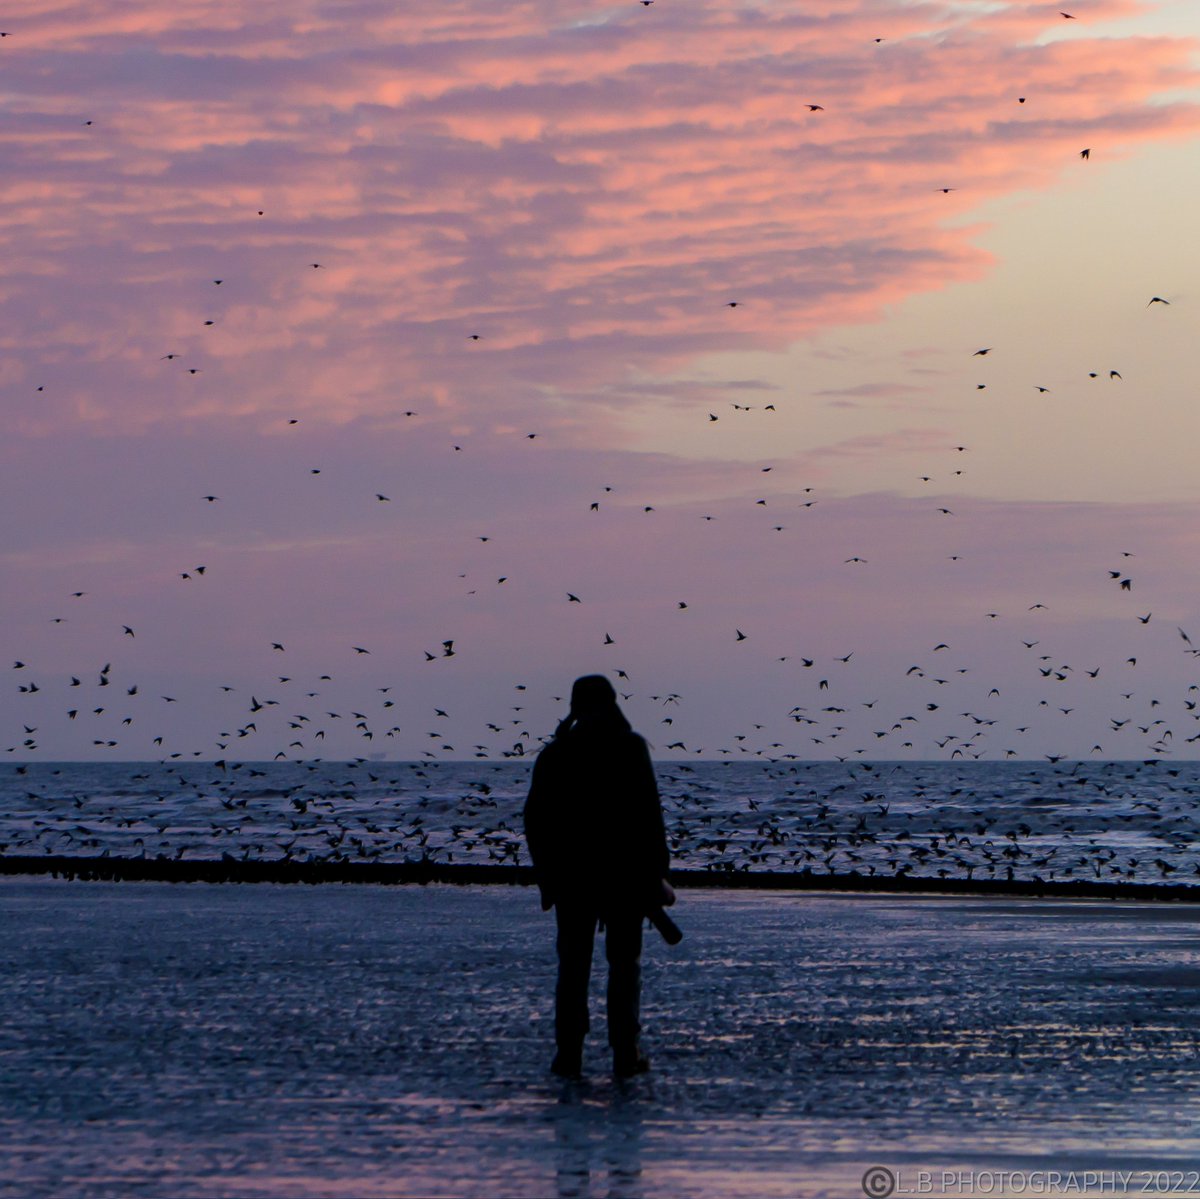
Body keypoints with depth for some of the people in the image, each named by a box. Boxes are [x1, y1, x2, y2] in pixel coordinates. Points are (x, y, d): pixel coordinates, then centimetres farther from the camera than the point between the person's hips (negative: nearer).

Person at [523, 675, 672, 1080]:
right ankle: (625, 1054, 2)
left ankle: (569, 1054, 2)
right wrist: (656, 873, -3)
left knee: (573, 963, 7)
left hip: (572, 877, 2)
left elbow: (535, 819, 5)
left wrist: (547, 876, 13)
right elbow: (648, 813, -8)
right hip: (626, 873, -2)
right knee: (625, 961, 6)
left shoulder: (554, 754, 2)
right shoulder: (630, 747, -6)